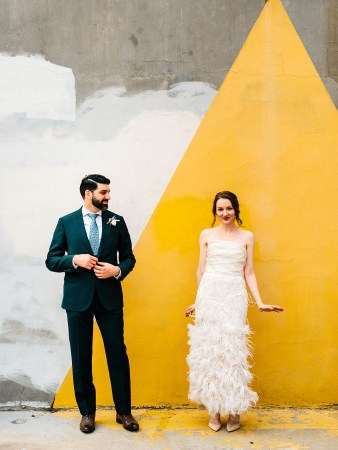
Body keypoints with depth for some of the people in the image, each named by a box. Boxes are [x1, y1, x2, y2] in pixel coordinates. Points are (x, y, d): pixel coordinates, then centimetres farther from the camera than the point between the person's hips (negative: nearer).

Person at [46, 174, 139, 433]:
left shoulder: (116, 221, 4)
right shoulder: (66, 222, 2)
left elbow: (129, 257, 8)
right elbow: (51, 260, 2)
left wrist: (118, 270, -13)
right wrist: (75, 259, -16)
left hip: (110, 297, 1)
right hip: (78, 298, 0)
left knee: (118, 354, 4)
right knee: (81, 358, 8)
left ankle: (124, 411, 20)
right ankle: (87, 412, 25)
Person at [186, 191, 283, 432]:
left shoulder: (247, 236, 8)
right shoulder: (207, 235, 8)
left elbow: (249, 273, 7)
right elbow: (201, 270, 11)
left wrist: (260, 302, -2)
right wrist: (197, 301, 13)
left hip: (235, 297, 0)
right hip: (209, 296, 1)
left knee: (233, 351, 0)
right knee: (209, 350, 3)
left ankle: (234, 410, 13)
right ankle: (214, 410, 14)